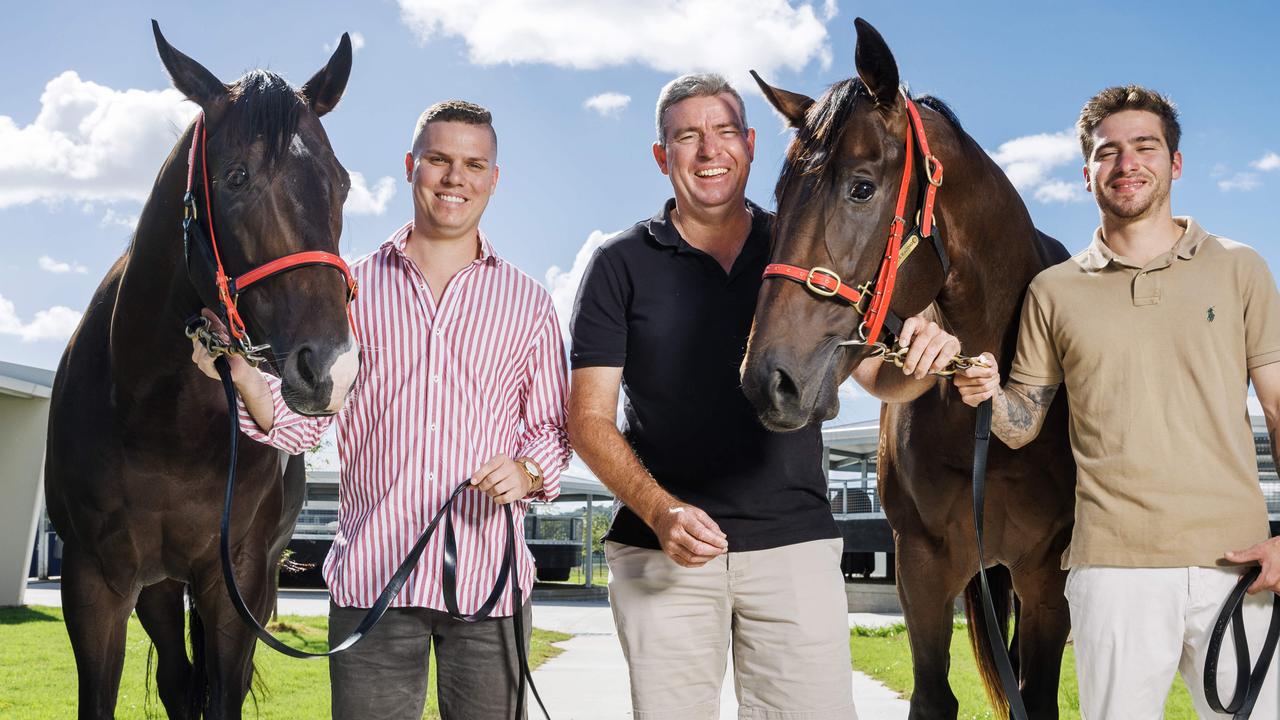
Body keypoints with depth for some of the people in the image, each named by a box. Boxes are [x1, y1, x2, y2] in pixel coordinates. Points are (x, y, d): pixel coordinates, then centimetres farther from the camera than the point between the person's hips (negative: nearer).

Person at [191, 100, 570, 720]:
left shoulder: (527, 301, 9)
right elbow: (303, 420, 5)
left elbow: (552, 426, 11)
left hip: (488, 576, 1)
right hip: (371, 576, 0)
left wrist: (528, 471, -10)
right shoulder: (351, 289, 8)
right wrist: (243, 376, -14)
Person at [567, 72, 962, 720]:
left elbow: (877, 375, 14)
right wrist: (661, 511, -18)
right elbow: (588, 420, -2)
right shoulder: (621, 265, 3)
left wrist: (920, 358, -11)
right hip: (661, 550, -1)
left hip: (794, 544, 1)